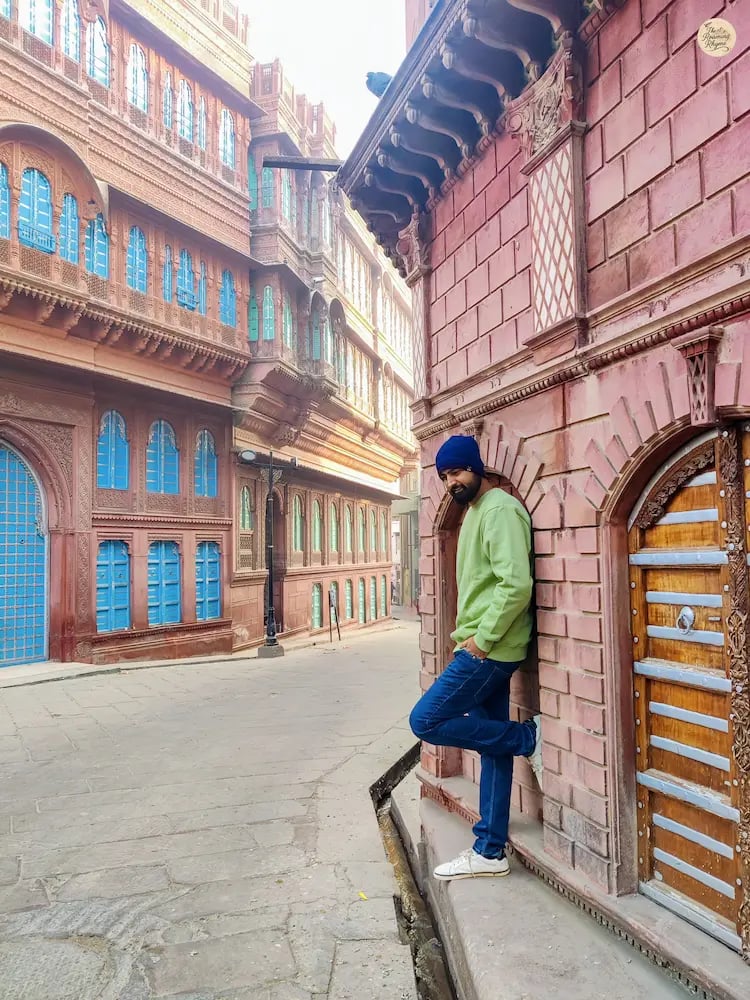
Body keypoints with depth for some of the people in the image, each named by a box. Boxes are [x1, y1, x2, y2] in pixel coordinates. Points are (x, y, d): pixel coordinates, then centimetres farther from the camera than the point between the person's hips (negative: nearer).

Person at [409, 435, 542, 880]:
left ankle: (527, 736, 1)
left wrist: (483, 639, -20)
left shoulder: (499, 509, -13)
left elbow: (517, 583, -24)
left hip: (490, 650, -10)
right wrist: (470, 634, 13)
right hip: (483, 647, 10)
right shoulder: (474, 513, 18)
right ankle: (490, 853, 20)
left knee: (425, 721, -7)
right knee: (493, 748, 12)